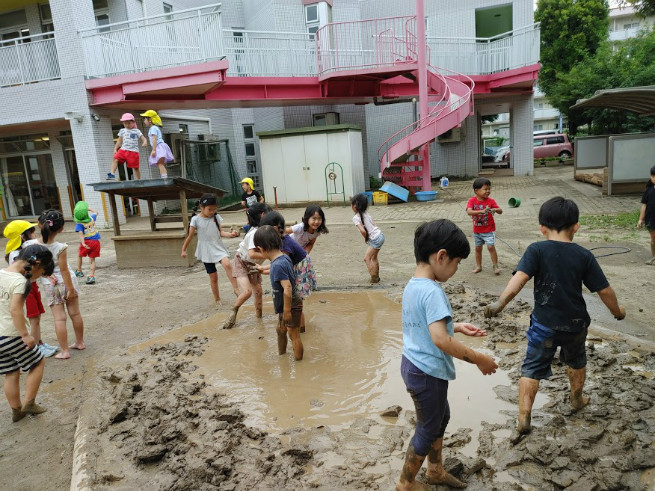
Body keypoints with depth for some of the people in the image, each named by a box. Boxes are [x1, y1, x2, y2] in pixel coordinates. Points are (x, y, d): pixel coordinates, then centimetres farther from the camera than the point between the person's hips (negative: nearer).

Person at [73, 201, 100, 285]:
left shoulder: (79, 224, -10)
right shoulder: (92, 218, 2)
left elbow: (80, 233, -22)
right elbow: (95, 212, 25)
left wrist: (83, 243, -29)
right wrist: (88, 209, 31)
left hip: (87, 242, -3)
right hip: (96, 241, 3)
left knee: (79, 255, 25)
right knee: (92, 260, 7)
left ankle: (79, 271, 36)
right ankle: (91, 276, -1)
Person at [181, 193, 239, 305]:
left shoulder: (216, 217, 2)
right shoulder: (196, 219, -6)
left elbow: (220, 232, 3)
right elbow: (190, 236, 1)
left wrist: (230, 234, -15)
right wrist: (184, 250, 7)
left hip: (219, 247, 2)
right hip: (206, 251, -1)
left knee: (227, 264, -28)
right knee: (213, 277, 5)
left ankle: (236, 289, -21)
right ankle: (217, 299, 22)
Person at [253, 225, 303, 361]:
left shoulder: (277, 265, -30)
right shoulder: (284, 257, -2)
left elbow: (287, 288, -32)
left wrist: (287, 310, -24)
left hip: (291, 306, -10)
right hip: (285, 305, 10)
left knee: (294, 335, 7)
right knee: (280, 330, 26)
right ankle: (281, 354, 47)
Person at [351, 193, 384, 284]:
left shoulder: (356, 218, -15)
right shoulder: (365, 214, 9)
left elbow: (363, 231, -26)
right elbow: (373, 225, 12)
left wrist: (365, 238, -6)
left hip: (375, 239, -9)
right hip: (380, 236, 9)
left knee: (367, 258, 1)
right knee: (374, 257, 21)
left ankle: (374, 278, 2)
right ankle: (376, 276, 31)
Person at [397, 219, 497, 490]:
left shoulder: (412, 285, 3)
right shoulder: (432, 292, -27)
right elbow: (440, 339, -34)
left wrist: (456, 326, 13)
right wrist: (478, 359, -24)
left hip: (413, 364, 9)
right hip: (427, 373, -9)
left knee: (441, 416, 27)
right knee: (428, 429, 12)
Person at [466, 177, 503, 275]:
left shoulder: (491, 201, -9)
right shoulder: (472, 201, -11)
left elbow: (500, 211, -12)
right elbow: (469, 212, -27)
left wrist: (495, 209, -35)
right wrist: (482, 211, -39)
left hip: (489, 230, -2)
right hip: (477, 230, 2)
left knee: (491, 247, -10)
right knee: (478, 248, 12)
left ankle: (495, 266, 3)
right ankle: (478, 266, 27)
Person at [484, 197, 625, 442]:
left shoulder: (537, 250, -14)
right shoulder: (584, 255, -6)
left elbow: (520, 278, -28)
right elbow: (604, 290, 0)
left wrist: (500, 303, -33)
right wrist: (617, 311, 17)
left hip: (545, 325, -3)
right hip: (576, 323, 3)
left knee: (532, 369, 6)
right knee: (576, 361, 29)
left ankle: (524, 419, 3)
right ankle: (577, 399, 51)